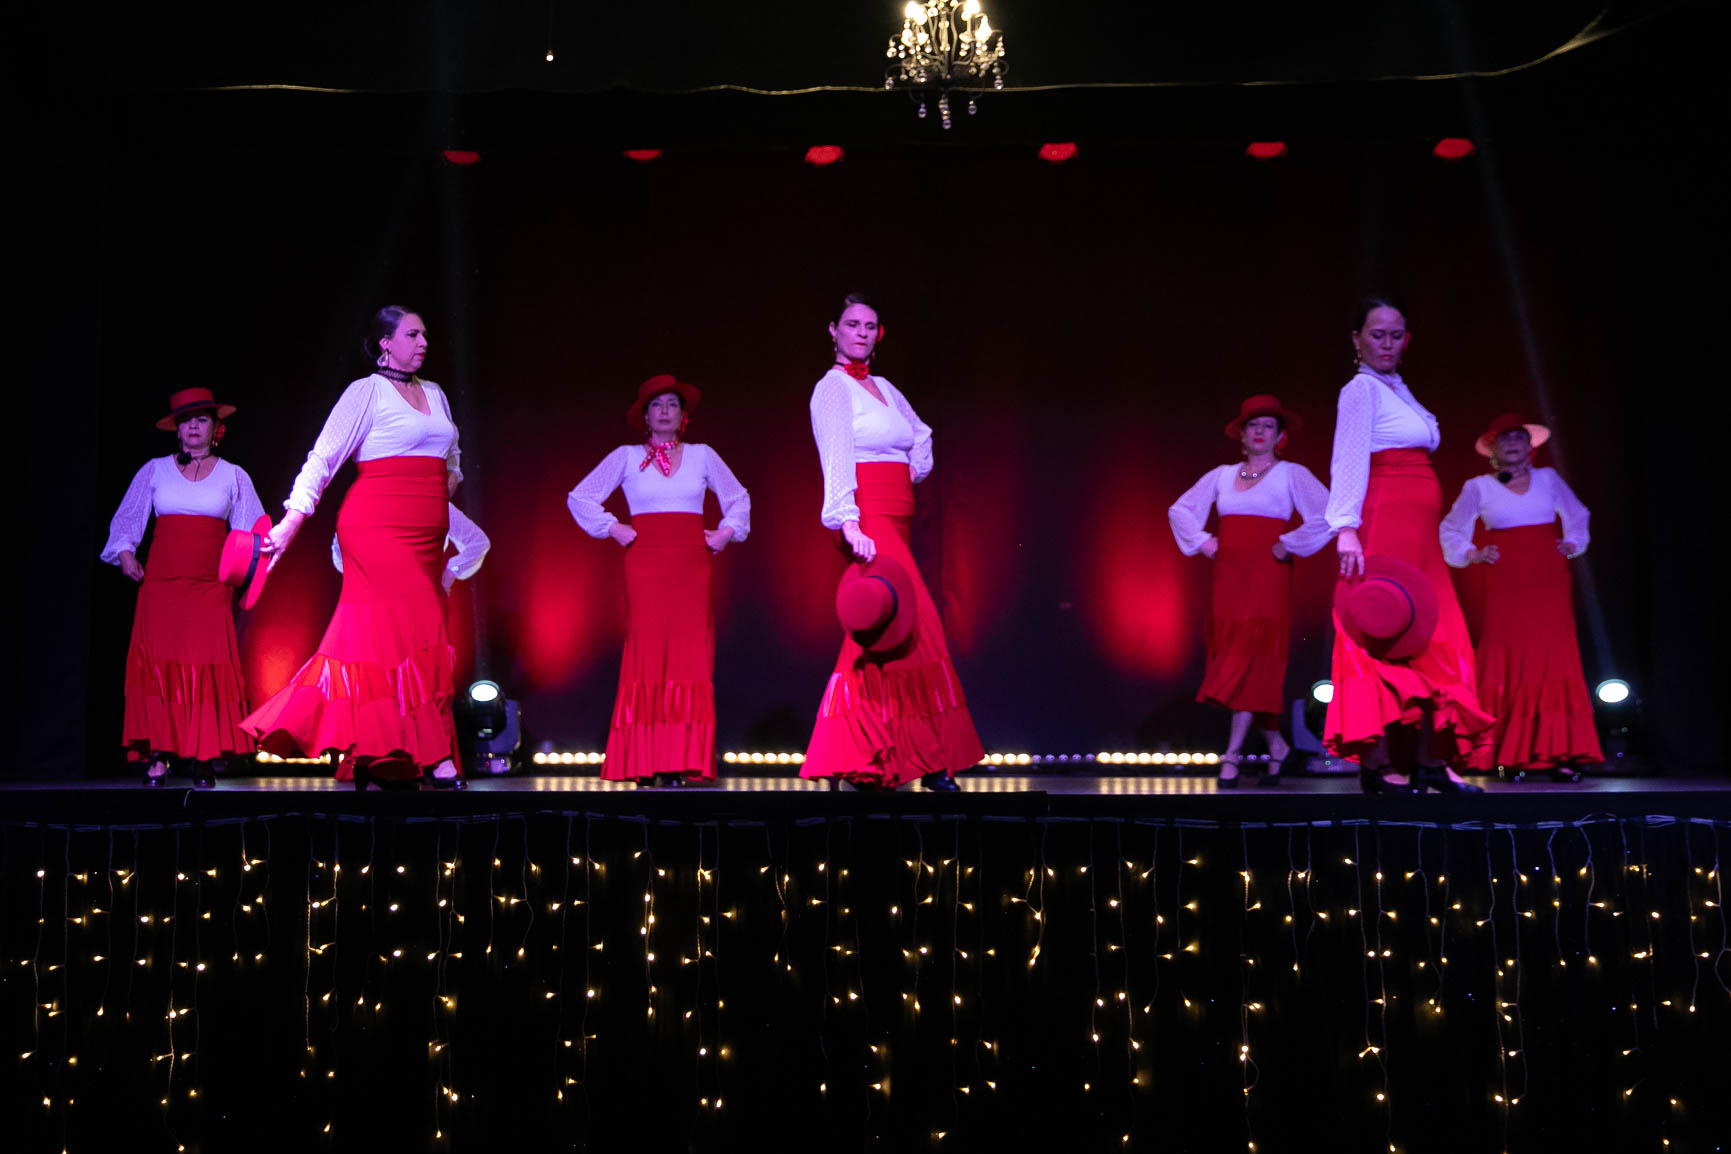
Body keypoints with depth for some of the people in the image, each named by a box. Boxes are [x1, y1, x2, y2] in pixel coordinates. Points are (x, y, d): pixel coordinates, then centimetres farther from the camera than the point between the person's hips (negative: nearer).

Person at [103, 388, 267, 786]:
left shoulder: (234, 476, 12)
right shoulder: (155, 470, 12)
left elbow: (252, 532, 10)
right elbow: (127, 519, 16)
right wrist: (126, 554, 1)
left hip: (210, 586, -1)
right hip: (160, 582, 1)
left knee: (208, 666, -7)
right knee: (158, 662, -6)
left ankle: (204, 757, -5)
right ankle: (158, 754, -2)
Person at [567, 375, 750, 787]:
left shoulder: (702, 455, 13)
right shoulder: (626, 457, 9)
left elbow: (738, 498, 23)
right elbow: (579, 497, 10)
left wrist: (728, 531, 9)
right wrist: (613, 528, 1)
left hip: (692, 564, 2)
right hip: (645, 563, -1)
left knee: (690, 655, -5)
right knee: (648, 652, -8)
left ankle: (680, 762, -3)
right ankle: (644, 764, -6)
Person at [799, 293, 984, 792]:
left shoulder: (883, 388, 19)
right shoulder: (832, 388, -4)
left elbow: (921, 436, 34)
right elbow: (836, 459, -16)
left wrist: (915, 469, 14)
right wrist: (849, 524, -28)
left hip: (894, 521, 8)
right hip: (867, 521, -8)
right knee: (915, 624, -13)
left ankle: (848, 756, 9)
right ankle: (931, 759, -7)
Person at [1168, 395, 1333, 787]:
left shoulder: (1292, 474, 1)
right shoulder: (1222, 475, 13)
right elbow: (1179, 509, 20)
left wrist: (1289, 545, -9)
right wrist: (1201, 541, 7)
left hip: (1267, 578, -5)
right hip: (1228, 575, 5)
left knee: (1251, 661, -9)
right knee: (1231, 661, 3)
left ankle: (1232, 754, -8)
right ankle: (1275, 745, 17)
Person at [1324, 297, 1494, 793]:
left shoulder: (1397, 390, 20)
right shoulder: (1361, 389, -6)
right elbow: (1348, 459, -16)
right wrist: (1346, 527, -26)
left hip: (1417, 531, 9)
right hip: (1383, 524, -9)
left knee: (1427, 639, 6)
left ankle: (1427, 760, 9)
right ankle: (1376, 762, -10)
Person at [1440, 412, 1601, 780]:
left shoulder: (1548, 478, 11)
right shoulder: (1478, 487, 5)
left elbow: (1577, 515, 24)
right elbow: (1451, 530, 14)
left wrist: (1572, 544, 7)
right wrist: (1472, 554, -1)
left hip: (1549, 580, 1)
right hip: (1505, 581, -1)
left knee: (1554, 659, -5)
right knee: (1506, 661, -6)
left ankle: (1560, 753, -5)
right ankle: (1505, 754, -1)